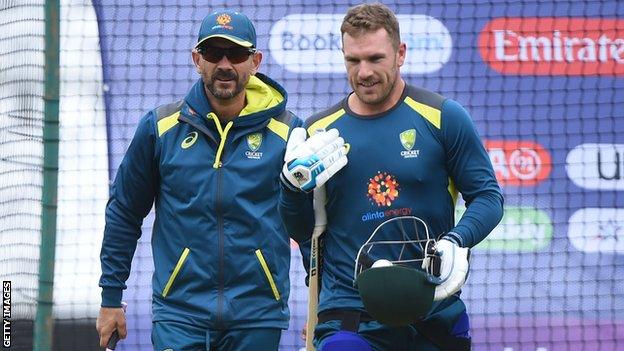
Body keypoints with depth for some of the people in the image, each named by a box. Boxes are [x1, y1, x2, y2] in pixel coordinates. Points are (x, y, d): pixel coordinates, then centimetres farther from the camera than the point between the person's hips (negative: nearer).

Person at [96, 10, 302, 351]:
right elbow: (124, 214, 11)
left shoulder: (286, 131, 2)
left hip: (257, 316, 0)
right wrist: (110, 299, 10)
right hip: (179, 315, 0)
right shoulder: (160, 127, 3)